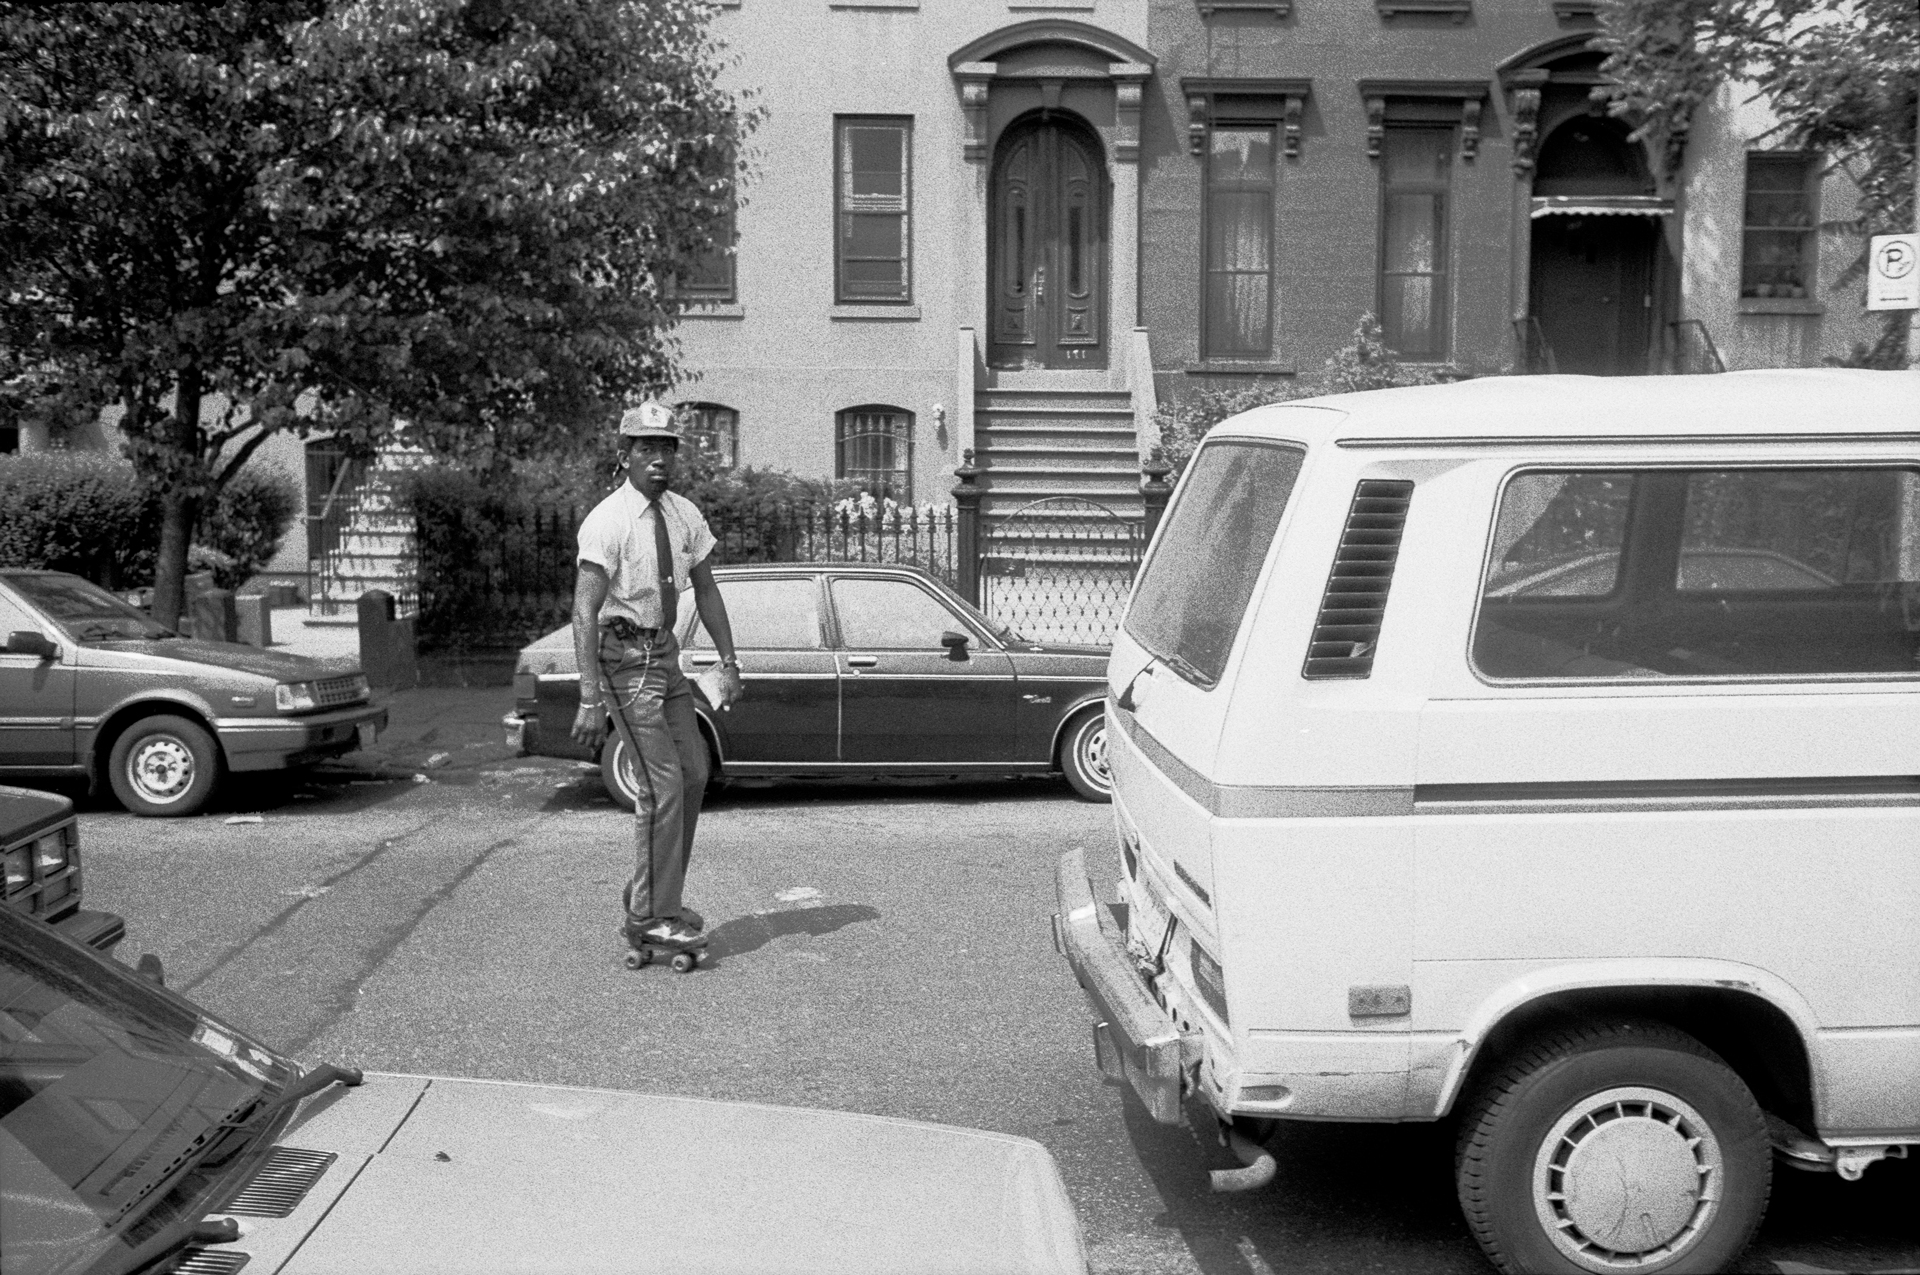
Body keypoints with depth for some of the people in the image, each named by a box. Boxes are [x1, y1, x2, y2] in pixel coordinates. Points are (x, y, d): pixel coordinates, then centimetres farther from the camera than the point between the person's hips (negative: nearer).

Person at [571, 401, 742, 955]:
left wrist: (729, 663, 4)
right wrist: (591, 699, -29)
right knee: (662, 785, -10)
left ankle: (657, 896, 27)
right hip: (626, 654, -8)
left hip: (665, 650, 8)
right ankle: (650, 917, 1)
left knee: (693, 772, 13)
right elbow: (584, 612, -24)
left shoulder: (684, 514, 3)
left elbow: (706, 591, 10)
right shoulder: (607, 522, -19)